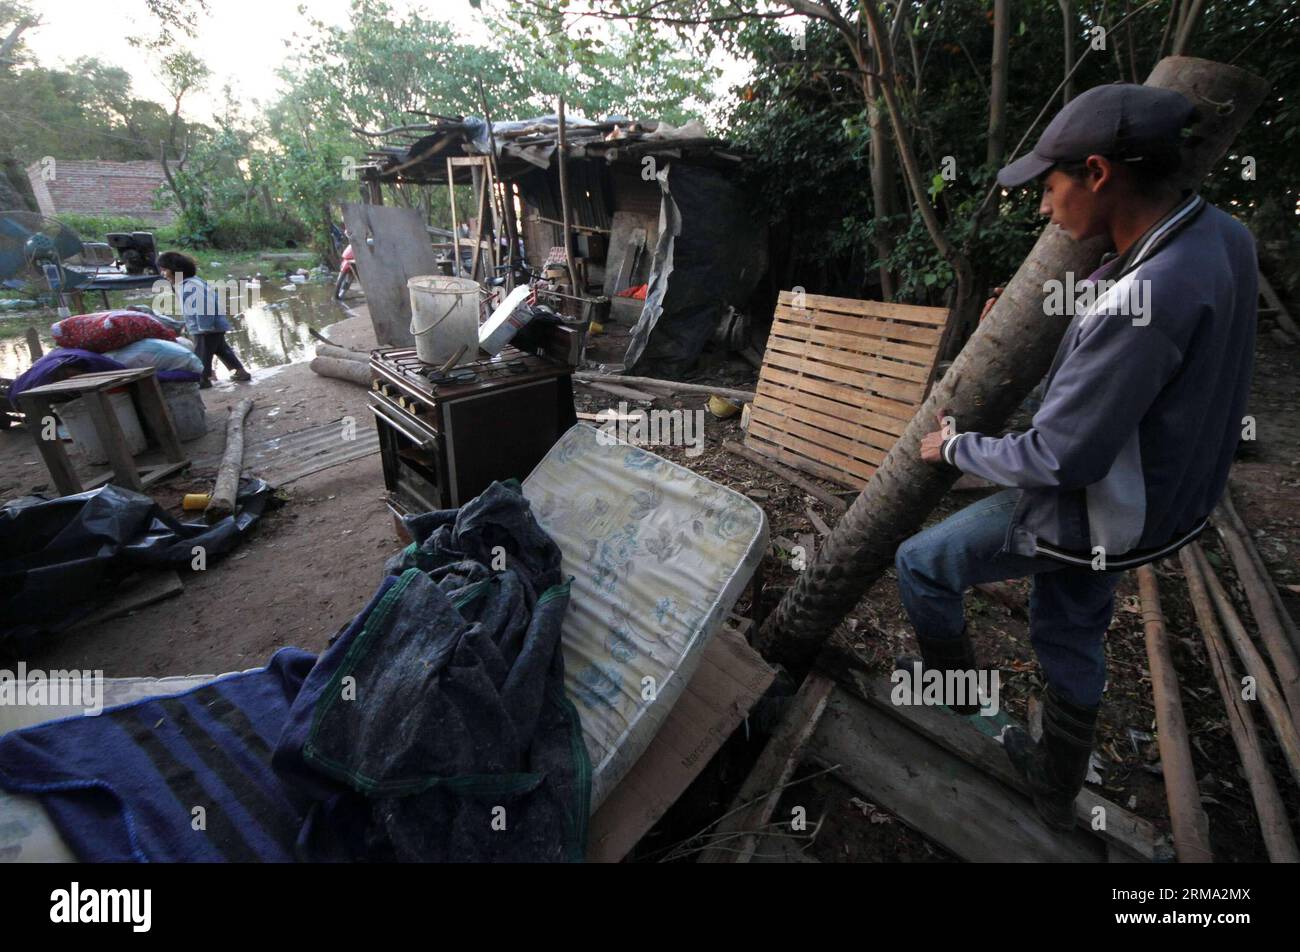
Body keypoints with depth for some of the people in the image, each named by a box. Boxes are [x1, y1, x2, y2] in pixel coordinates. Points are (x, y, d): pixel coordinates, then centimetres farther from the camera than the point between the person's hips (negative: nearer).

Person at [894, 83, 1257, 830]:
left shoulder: (1142, 302, -33)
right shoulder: (1222, 235, -4)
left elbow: (1059, 461, -28)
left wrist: (956, 448, -13)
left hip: (1087, 517, -9)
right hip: (1151, 500, 9)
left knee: (920, 565, 9)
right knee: (1072, 639, 25)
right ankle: (1058, 790, 47)